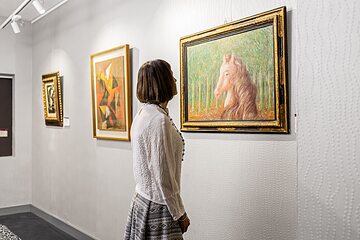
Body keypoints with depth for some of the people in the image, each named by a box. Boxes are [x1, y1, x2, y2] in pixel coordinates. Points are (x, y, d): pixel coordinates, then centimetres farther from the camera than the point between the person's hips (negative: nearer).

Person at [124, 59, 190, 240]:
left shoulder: (142, 114, 7)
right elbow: (164, 177, -21)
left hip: (141, 200, 9)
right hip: (158, 207, -9)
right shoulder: (159, 120, -22)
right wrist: (180, 214, -10)